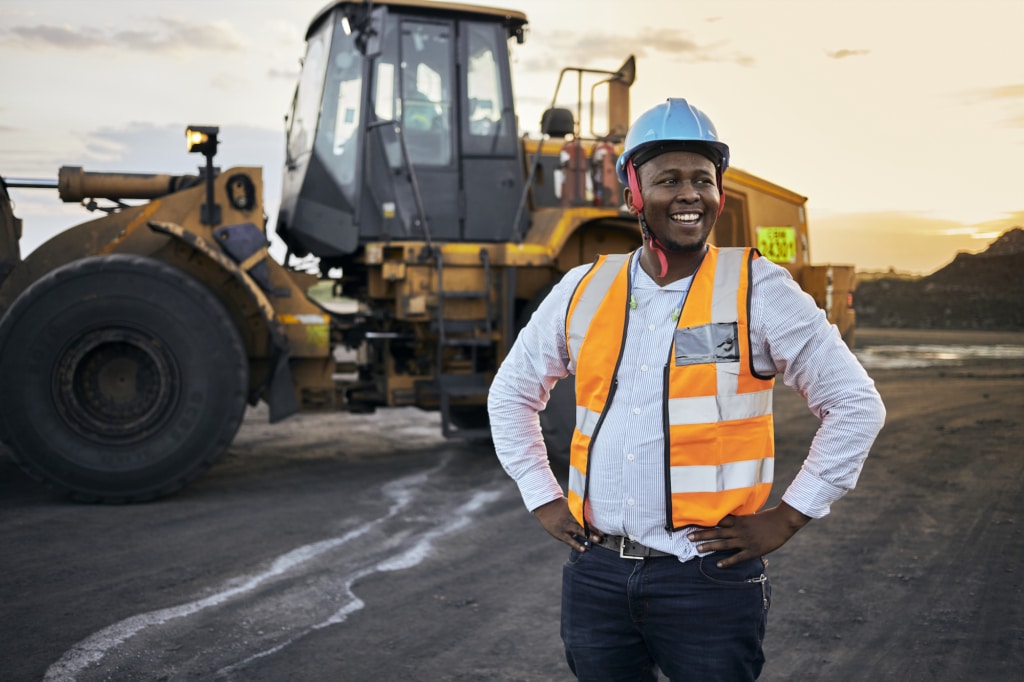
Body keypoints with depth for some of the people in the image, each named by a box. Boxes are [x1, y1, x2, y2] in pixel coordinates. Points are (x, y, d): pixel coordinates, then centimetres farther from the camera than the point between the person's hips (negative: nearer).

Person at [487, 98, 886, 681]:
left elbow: (856, 403, -2)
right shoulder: (582, 290, 5)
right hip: (596, 574, 4)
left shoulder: (759, 291, -5)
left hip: (709, 577, -3)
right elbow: (512, 393, 18)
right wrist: (543, 498, 9)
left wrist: (786, 518, -5)